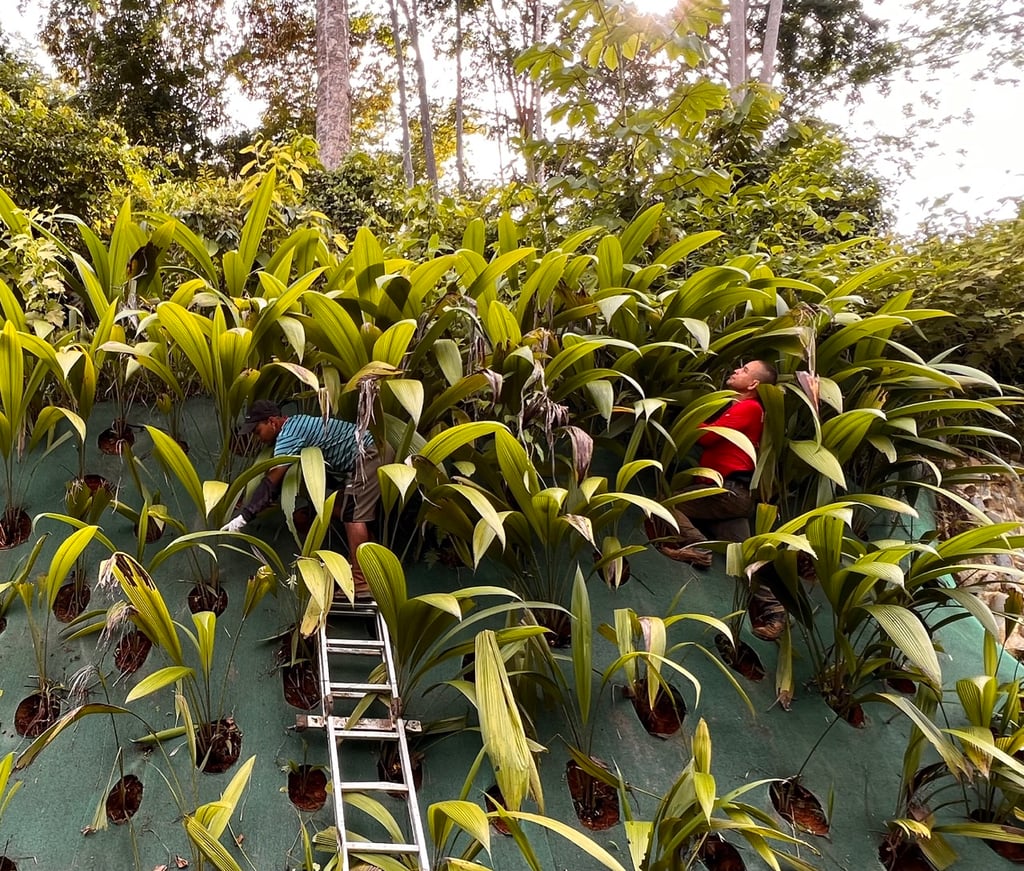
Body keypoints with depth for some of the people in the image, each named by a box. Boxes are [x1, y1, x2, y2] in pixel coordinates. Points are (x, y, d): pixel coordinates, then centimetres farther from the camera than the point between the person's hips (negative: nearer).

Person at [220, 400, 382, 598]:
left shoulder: (288, 436, -17)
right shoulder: (294, 424, 15)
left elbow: (271, 482, -23)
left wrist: (244, 516, -23)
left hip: (367, 456, -10)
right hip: (370, 453, 10)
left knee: (352, 515, -11)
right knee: (342, 509, 15)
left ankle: (361, 583, -12)